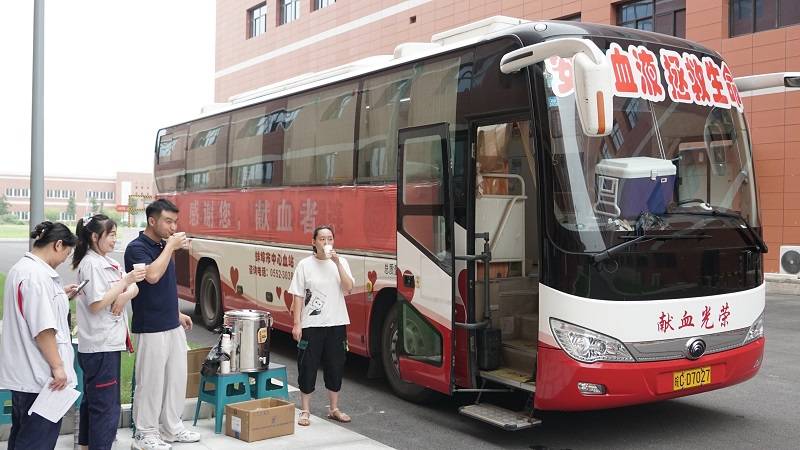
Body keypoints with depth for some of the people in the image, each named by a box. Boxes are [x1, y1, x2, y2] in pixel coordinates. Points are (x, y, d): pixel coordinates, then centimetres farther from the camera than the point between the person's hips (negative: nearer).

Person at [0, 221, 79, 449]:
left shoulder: (21, 268, 13)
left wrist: (60, 295, 20)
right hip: (40, 375, -11)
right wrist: (58, 366, -19)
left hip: (23, 372, 11)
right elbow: (42, 328, -24)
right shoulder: (38, 275, -21)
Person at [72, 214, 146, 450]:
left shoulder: (109, 263, 12)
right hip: (100, 344, -9)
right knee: (106, 404, -6)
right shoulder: (90, 264, -14)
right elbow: (96, 305, -20)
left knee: (92, 400, 18)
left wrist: (125, 296, -10)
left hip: (110, 341, 9)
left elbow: (134, 289, 12)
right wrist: (125, 281, -21)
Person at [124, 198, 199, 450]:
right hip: (150, 329, -8)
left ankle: (172, 428, 28)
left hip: (173, 326, 8)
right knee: (151, 382, 1)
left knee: (177, 379, 15)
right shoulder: (137, 248, -14)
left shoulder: (163, 246, 10)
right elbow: (152, 276, -32)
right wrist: (170, 246, -23)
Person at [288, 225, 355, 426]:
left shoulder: (341, 262, 3)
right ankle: (305, 411, 17)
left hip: (336, 324, 2)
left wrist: (337, 263, -19)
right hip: (311, 325, -2)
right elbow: (298, 296, -2)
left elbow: (348, 287, -11)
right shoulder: (305, 264, -2)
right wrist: (297, 324, -6)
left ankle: (334, 409, 26)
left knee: (335, 367, 11)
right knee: (307, 368, 3)